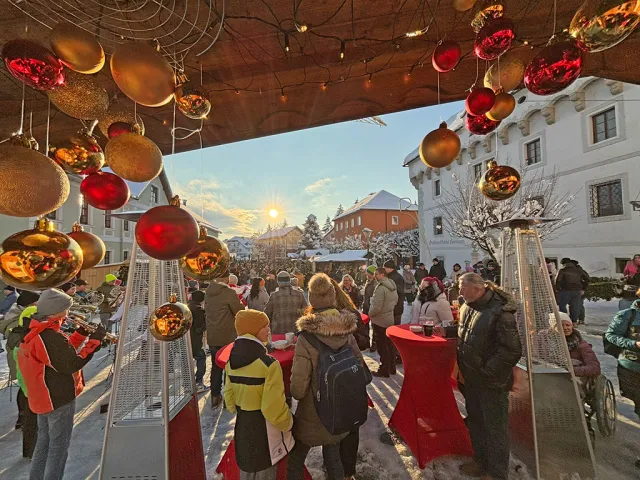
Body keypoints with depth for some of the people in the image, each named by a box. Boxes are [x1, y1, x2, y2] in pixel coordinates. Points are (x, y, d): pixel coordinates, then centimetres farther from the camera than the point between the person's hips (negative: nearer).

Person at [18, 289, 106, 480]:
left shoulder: (35, 332, 3)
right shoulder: (51, 337, -29)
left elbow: (61, 352, 9)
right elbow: (73, 364, -28)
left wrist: (81, 333, -1)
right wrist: (95, 340, -24)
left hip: (42, 397, 10)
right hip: (59, 399, -10)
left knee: (44, 442, 24)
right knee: (58, 447, 7)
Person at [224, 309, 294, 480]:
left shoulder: (231, 362, -5)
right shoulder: (268, 364, -26)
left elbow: (229, 399, 5)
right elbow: (274, 408, -22)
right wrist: (288, 423, -3)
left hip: (242, 426, 6)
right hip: (265, 429, -6)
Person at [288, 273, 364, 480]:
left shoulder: (306, 339, -26)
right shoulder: (347, 334, -14)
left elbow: (299, 382, -21)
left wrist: (296, 394, 2)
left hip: (311, 414, -3)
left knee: (295, 460, 21)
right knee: (333, 457, 25)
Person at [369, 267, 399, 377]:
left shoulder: (380, 288, -25)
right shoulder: (393, 286, 3)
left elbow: (376, 307, -27)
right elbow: (396, 301, 15)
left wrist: (370, 313, -10)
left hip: (380, 321, -8)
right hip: (390, 319, 8)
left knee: (382, 346, 4)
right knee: (389, 344, 18)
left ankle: (384, 370, 15)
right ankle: (392, 368, 30)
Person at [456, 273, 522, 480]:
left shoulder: (500, 312, -23)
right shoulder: (467, 308, 0)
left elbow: (512, 350, -22)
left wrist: (488, 373, -20)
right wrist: (464, 370, 10)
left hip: (492, 383, -7)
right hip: (471, 379, 7)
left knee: (495, 429, 10)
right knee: (475, 423, 23)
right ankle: (481, 461, 44)